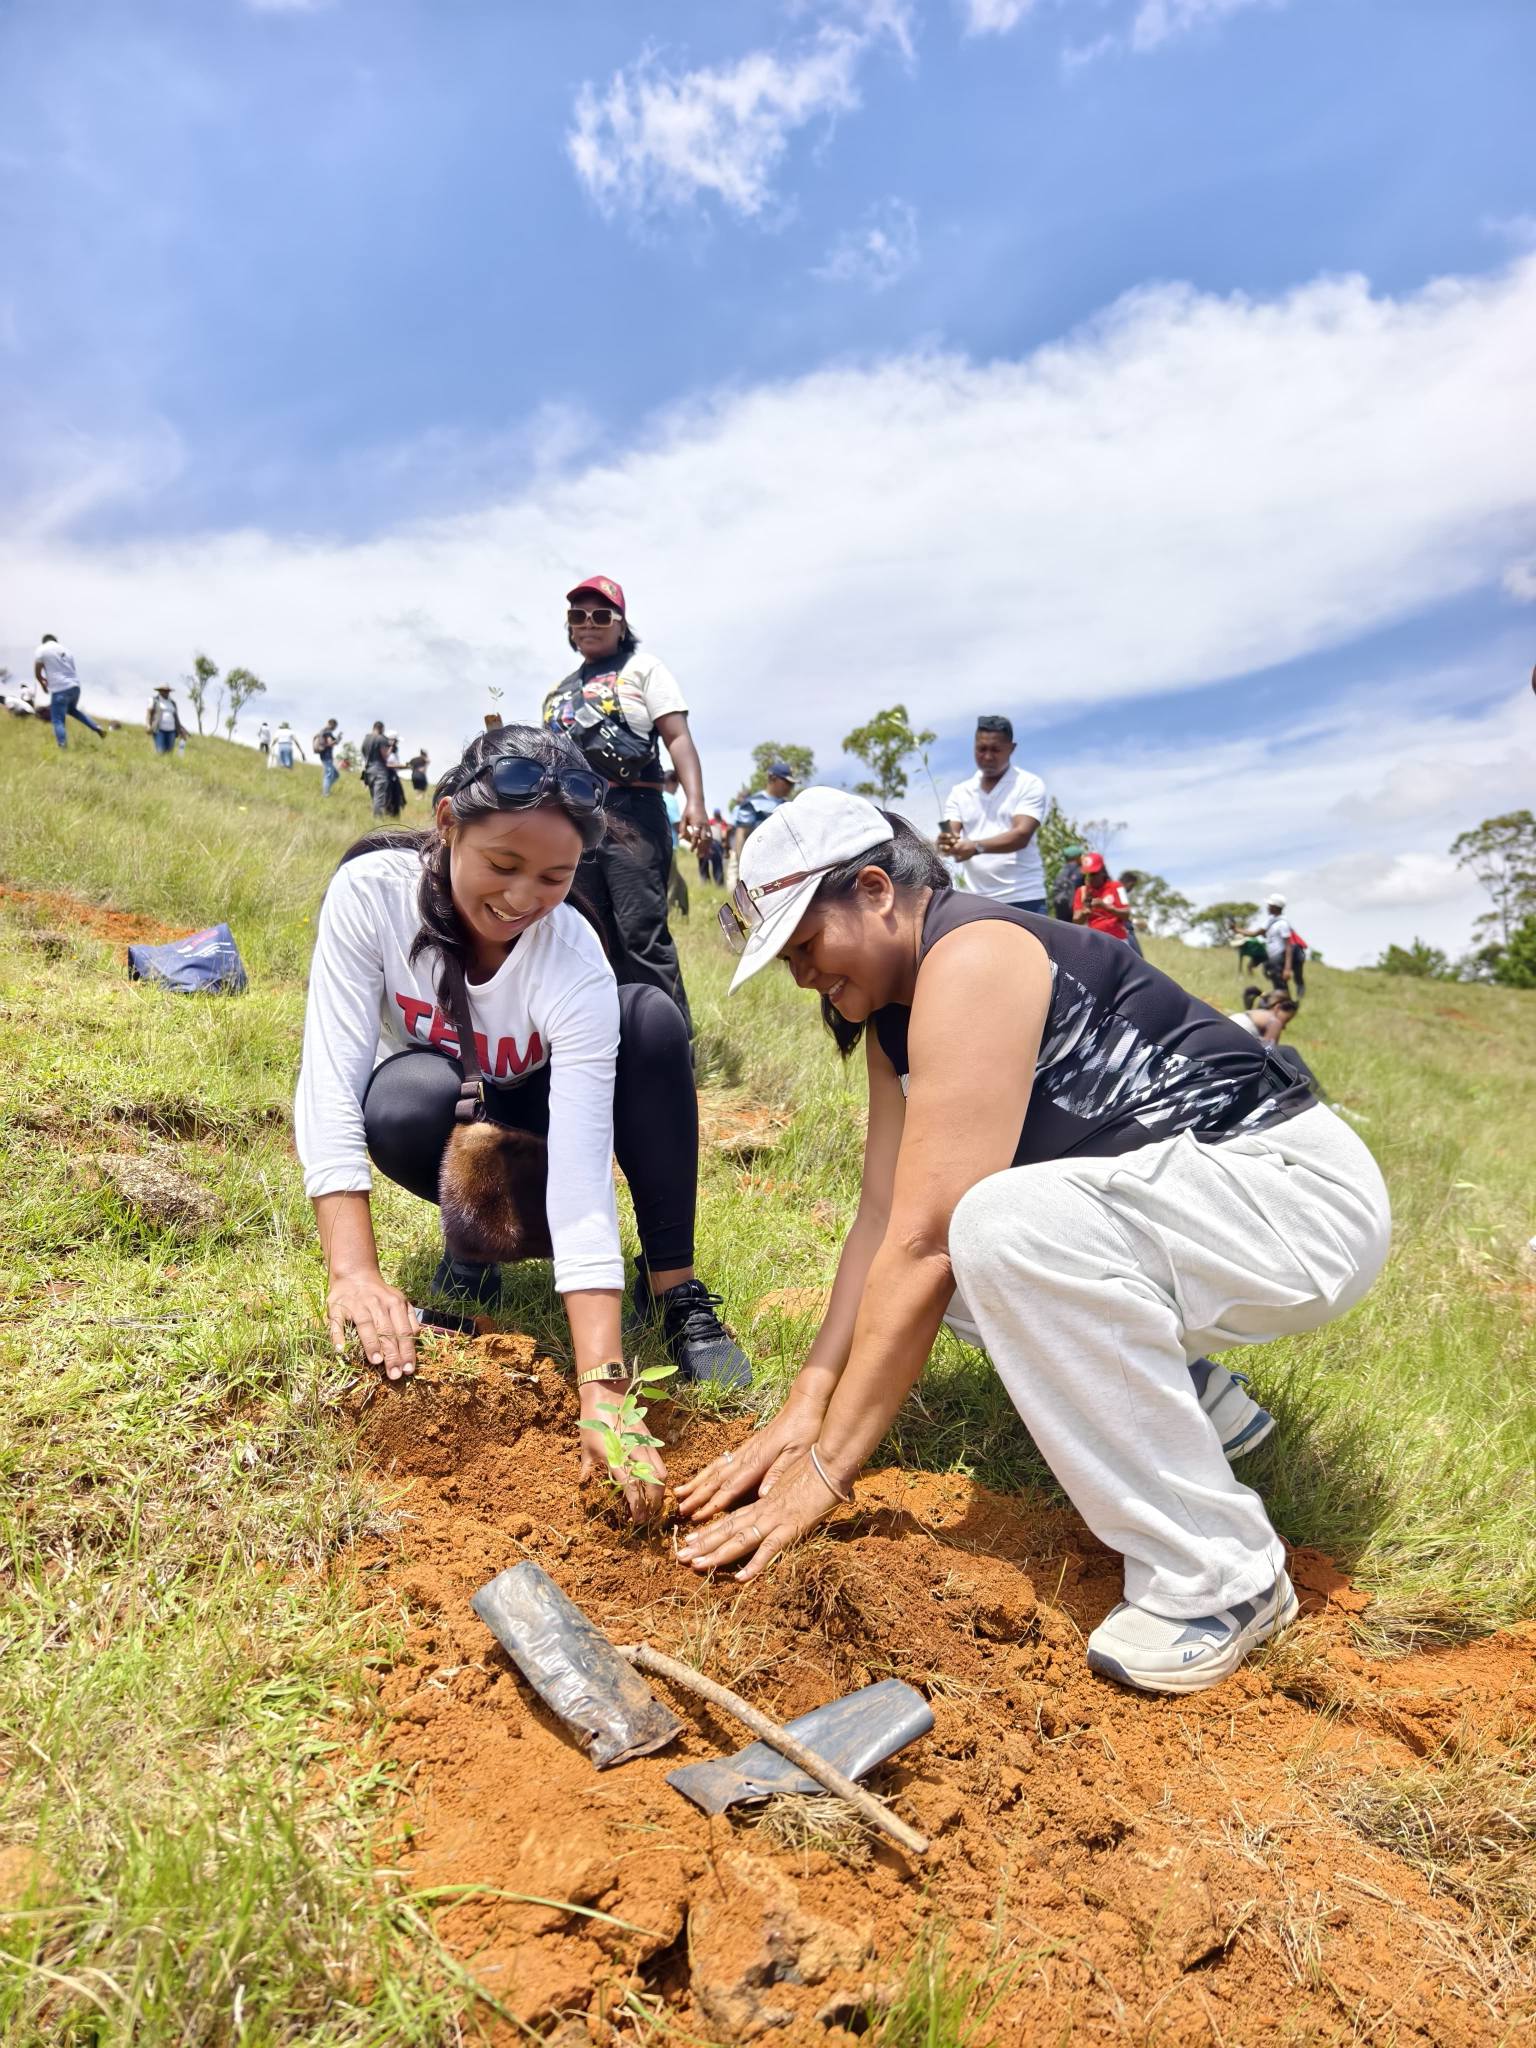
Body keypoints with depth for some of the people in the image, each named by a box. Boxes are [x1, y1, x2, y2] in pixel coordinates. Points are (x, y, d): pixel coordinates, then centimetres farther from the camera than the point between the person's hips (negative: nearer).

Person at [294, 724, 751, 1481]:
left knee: (652, 1017, -29)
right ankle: (470, 1236, -2)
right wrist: (353, 1272, -44)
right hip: (420, 1118, 0)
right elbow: (330, 1081, -32)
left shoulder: (575, 964, -32)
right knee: (415, 1095, -37)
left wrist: (603, 1389, -46)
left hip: (528, 1111, 0)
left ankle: (674, 1286, -17)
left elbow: (583, 1181, -39)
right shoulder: (371, 890, -29)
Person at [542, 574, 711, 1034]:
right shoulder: (559, 690, 24)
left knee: (641, 932, -15)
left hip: (630, 813, -6)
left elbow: (677, 737, -4)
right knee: (594, 938, 6)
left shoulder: (643, 669, 8)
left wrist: (694, 800, -18)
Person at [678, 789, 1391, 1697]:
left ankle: (1218, 1580, -17)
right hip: (1163, 1203, 10)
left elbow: (922, 1246, -27)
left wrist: (823, 1467, -20)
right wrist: (806, 1404, -5)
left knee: (1008, 1224, -35)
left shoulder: (970, 957, -23)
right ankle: (1178, 1392, 13)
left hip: (1302, 1190, -10)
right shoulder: (896, 1011, 7)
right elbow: (883, 1214, 2)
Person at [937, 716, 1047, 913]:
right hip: (976, 902, 4)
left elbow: (1022, 835, -14)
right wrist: (946, 842, -24)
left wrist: (977, 847, -30)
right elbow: (950, 834, 2)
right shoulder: (960, 792, 12)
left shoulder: (1029, 784, 0)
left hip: (1023, 900, -4)